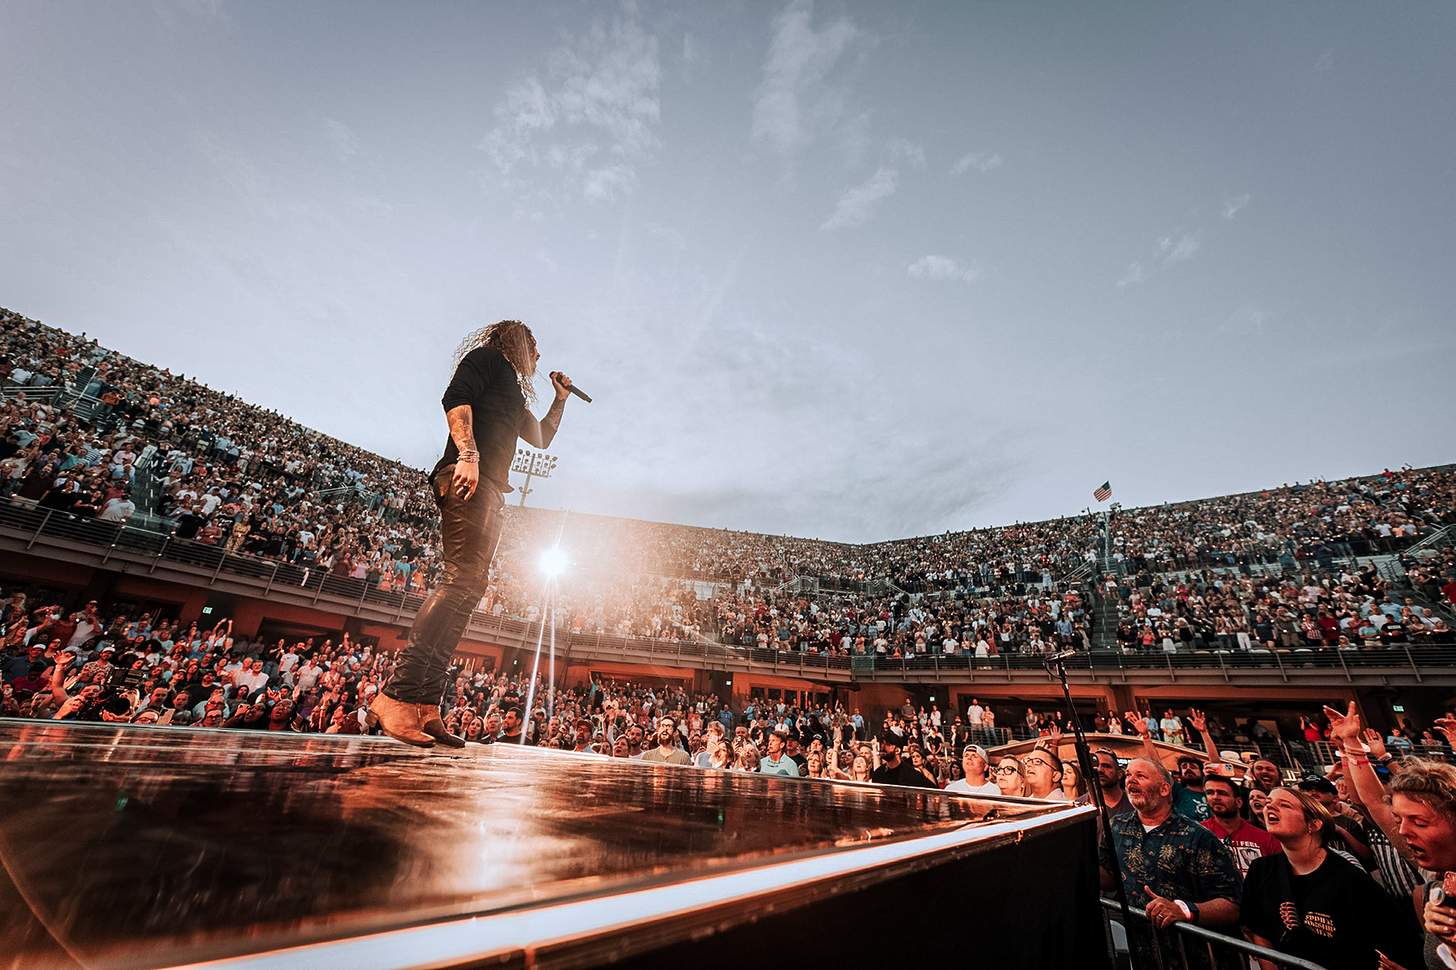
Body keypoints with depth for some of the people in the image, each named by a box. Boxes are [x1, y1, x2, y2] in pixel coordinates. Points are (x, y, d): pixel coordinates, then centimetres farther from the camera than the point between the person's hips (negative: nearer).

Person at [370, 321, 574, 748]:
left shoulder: (512, 392, 36)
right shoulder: (487, 357, 11)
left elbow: (542, 437, 43)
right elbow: (455, 398, -7)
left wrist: (561, 398, 38)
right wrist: (468, 454, -21)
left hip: (489, 490, 9)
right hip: (468, 478, -9)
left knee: (467, 588, -1)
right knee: (461, 580, -21)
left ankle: (424, 707, -3)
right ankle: (397, 697, -21)